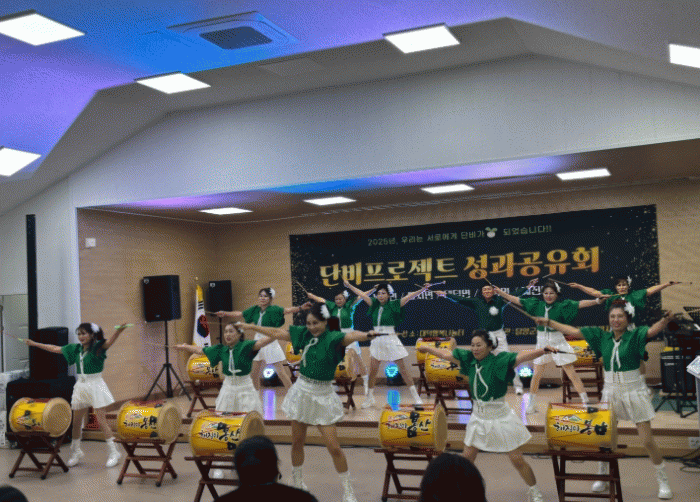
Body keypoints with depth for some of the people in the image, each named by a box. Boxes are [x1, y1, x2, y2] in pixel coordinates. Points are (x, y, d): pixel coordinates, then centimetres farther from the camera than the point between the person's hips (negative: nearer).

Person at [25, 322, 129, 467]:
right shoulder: (76, 349, 9)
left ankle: (113, 452, -1)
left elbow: (110, 342, -30)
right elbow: (54, 349, 18)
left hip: (95, 386, -6)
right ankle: (75, 452, 28)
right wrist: (34, 343, 22)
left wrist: (119, 330, -50)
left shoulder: (98, 348, -9)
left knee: (101, 420, -8)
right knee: (76, 422, 11)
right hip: (80, 386, 6)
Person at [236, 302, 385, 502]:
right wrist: (251, 327, 19)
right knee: (297, 442, 12)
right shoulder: (304, 334, 1)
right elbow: (276, 332, 12)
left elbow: (352, 335, -36)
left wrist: (366, 335, -58)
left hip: (322, 396, -4)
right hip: (302, 391, 5)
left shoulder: (333, 339, -14)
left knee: (333, 447, -5)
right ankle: (297, 482, 33)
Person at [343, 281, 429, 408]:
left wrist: (423, 289, -24)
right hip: (377, 341, 4)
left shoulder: (393, 305, -4)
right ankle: (369, 399, 16)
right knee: (373, 370, 5)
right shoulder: (375, 305, 7)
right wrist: (348, 285, 15)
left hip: (390, 339, -4)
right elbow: (361, 294, 12)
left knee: (403, 369, -1)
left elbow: (409, 297, -14)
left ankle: (416, 397, 6)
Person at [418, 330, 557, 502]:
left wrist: (543, 350, -49)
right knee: (466, 458, 11)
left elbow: (523, 356, -32)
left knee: (517, 461, 3)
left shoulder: (499, 361, -18)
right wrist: (427, 348, 23)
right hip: (478, 416, 5)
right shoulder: (469, 359, -3)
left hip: (500, 417, -5)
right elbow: (446, 354, 11)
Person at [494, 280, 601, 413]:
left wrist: (596, 301, -32)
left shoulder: (561, 306, -7)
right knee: (536, 375, 7)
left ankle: (586, 401, 7)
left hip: (558, 342, -3)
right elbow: (517, 300, 7)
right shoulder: (537, 305, 2)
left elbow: (580, 304, -18)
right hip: (542, 342, 3)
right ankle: (532, 404, 22)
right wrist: (500, 292, 8)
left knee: (572, 373, -2)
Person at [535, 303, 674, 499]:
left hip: (633, 392, -3)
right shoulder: (602, 336, 2)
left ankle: (663, 481, 18)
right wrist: (548, 322, 7)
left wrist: (665, 320, -50)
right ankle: (602, 477, 26)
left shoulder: (635, 335, -9)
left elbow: (653, 330, -29)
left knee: (647, 440, 0)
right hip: (610, 392, 4)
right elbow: (573, 331, 7)